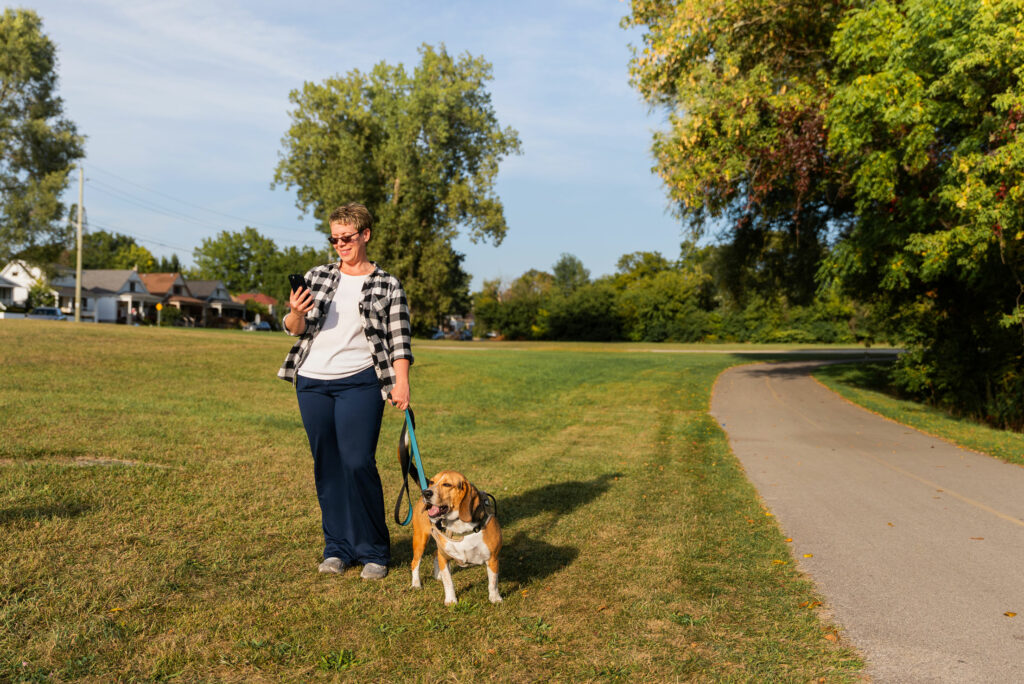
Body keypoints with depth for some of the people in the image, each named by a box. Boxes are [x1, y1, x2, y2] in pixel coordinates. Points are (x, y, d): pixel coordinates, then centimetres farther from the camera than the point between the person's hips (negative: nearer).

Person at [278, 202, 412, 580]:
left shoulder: (388, 286, 5)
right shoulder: (317, 276, 13)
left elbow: (399, 341, 2)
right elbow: (296, 329, 10)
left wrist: (402, 383, -11)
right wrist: (296, 313, -13)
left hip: (360, 381, -3)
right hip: (312, 382, 4)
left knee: (358, 462, -11)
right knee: (327, 466, 6)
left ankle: (374, 550, 4)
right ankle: (338, 547, 18)